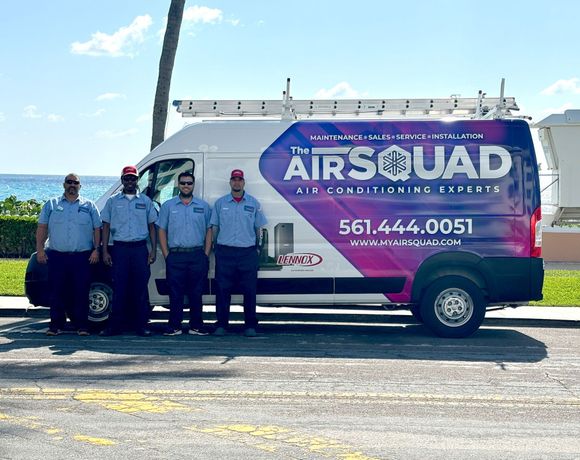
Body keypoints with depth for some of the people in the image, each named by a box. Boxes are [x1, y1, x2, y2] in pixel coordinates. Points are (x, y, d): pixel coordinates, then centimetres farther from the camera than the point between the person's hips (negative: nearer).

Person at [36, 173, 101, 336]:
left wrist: (96, 249, -3)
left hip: (82, 257, -1)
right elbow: (42, 228, 9)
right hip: (57, 256, 1)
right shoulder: (51, 205, 11)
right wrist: (40, 249, -1)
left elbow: (97, 229, 8)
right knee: (57, 292, 2)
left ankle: (82, 326, 5)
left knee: (81, 292, -1)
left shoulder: (89, 206, 10)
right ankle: (56, 325, 10)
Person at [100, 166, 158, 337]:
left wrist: (153, 250, 2)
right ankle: (115, 326, 6)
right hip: (119, 248, 0)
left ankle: (142, 326, 6)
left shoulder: (145, 201, 10)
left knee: (141, 288, 1)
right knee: (119, 289, 0)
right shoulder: (113, 201, 8)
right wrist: (105, 251, 0)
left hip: (140, 248, 0)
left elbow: (151, 226, 11)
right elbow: (106, 226, 8)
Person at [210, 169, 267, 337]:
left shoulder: (253, 203, 8)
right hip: (225, 252, 0)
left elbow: (259, 227, 12)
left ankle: (250, 326, 8)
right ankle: (221, 325, 8)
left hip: (247, 252, 0)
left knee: (249, 290, 0)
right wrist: (212, 247, 6)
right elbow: (214, 227, 12)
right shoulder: (220, 203, 9)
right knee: (222, 289, 1)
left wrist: (258, 246, 7)